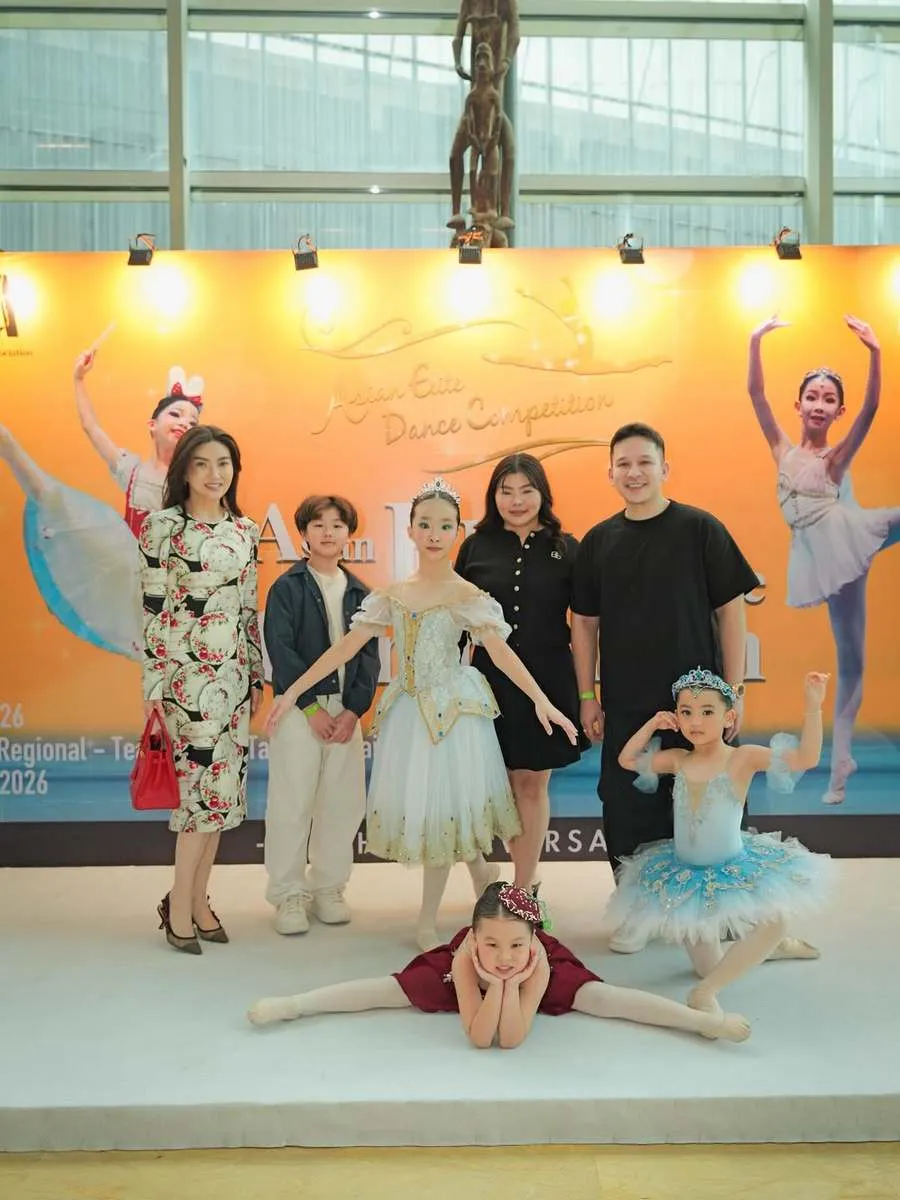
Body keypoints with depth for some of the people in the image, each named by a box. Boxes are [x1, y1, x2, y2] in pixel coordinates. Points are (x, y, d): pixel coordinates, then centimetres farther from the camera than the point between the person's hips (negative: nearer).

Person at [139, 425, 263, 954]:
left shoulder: (246, 530, 9)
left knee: (223, 785, 7)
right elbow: (152, 609, -7)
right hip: (186, 672, -5)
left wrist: (258, 675, 13)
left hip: (234, 672, 5)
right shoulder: (164, 525, -5)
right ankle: (181, 905, 10)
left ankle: (196, 900, 20)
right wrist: (153, 685, -10)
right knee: (206, 782, -6)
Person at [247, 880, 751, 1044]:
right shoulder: (463, 958, -40)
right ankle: (290, 1005, 0)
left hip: (536, 979, 0)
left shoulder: (540, 963, -41)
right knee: (394, 989, -7)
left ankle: (706, 1018, -24)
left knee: (597, 996, -20)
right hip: (469, 976, 1)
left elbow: (512, 1039, -39)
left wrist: (511, 980, -50)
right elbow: (478, 1038, -39)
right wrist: (495, 980, -50)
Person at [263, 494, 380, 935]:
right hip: (299, 709, -4)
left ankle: (328, 887, 22)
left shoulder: (360, 593, 10)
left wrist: (354, 709, -6)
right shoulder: (287, 588, -2)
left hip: (347, 711, 4)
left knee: (343, 802, 7)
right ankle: (288, 895, 10)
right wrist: (311, 707, -13)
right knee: (291, 803, -2)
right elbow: (280, 650, -9)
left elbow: (369, 654, 6)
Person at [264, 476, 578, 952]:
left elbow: (500, 650, -19)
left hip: (452, 711, -4)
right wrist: (293, 691, -1)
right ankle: (480, 870, 33)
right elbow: (347, 647, 3)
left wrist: (540, 700, -32)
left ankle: (428, 920, 18)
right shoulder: (391, 596, 3)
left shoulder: (468, 596, -8)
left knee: (441, 803, 2)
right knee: (415, 805, 9)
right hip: (406, 711, 4)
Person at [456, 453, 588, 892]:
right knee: (497, 785, 7)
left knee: (532, 783, 6)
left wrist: (584, 687, 0)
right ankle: (527, 880, 25)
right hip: (491, 680, 1)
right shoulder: (475, 547, 2)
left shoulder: (565, 547, 0)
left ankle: (522, 887, 19)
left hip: (548, 682, -1)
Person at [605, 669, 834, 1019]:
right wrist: (651, 724, -1)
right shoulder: (678, 761, -2)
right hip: (683, 870, 3)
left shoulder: (743, 758, -15)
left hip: (733, 868, -3)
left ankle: (706, 990, -17)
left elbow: (806, 758, -25)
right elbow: (626, 760, 10)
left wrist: (813, 708, -35)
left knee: (774, 924, -25)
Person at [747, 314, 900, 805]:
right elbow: (756, 394, -2)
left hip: (845, 537, 0)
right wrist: (756, 341, -14)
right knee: (849, 658, 4)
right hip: (821, 554, 0)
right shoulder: (782, 449, 10)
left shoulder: (839, 455, 2)